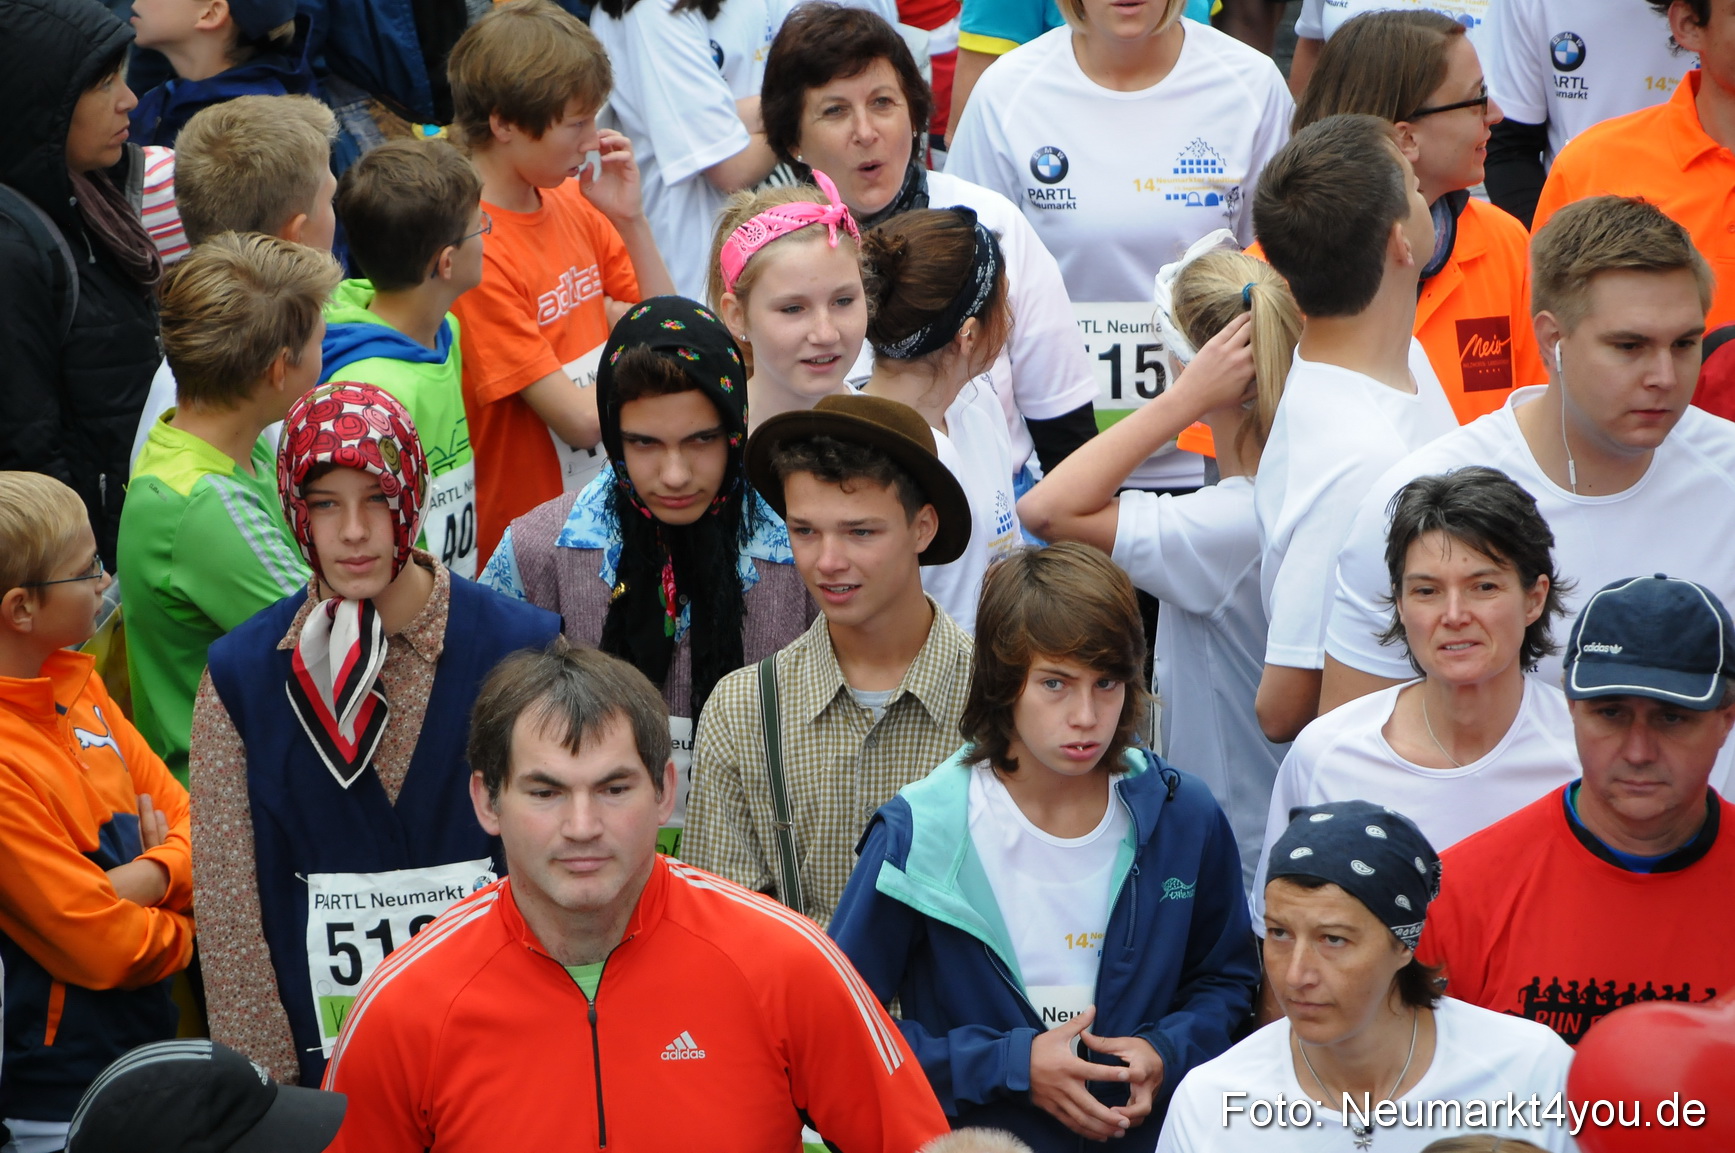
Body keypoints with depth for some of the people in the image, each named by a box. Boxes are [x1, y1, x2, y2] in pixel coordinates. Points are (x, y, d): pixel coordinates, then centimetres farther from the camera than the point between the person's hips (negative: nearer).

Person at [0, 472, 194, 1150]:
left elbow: (183, 814, 5)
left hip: (149, 1041, 8)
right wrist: (180, 927, -1)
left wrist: (147, 878, -15)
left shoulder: (75, 682, 3)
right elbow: (106, 951, -21)